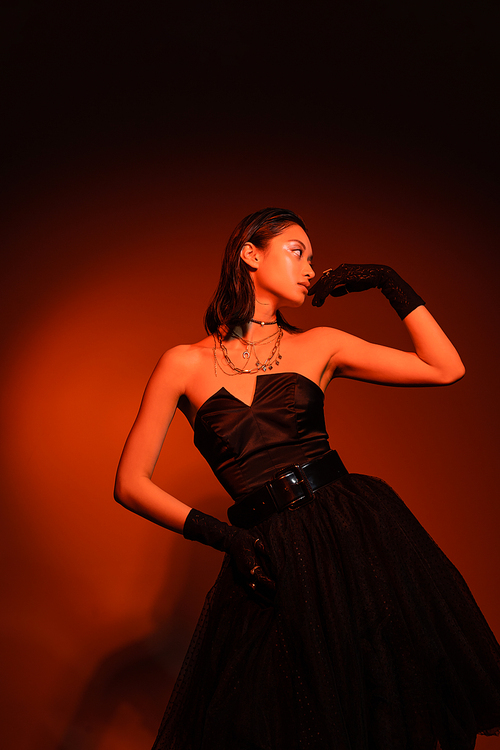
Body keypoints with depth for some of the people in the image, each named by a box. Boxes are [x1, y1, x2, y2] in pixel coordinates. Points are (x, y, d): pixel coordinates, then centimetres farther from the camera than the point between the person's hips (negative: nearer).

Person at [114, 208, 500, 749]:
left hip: (358, 533, 2)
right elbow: (131, 484, 0)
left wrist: (391, 284, 2)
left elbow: (447, 369, 4)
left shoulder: (319, 346, 7)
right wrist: (222, 536, -9)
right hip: (271, 560, -1)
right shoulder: (184, 364, 1)